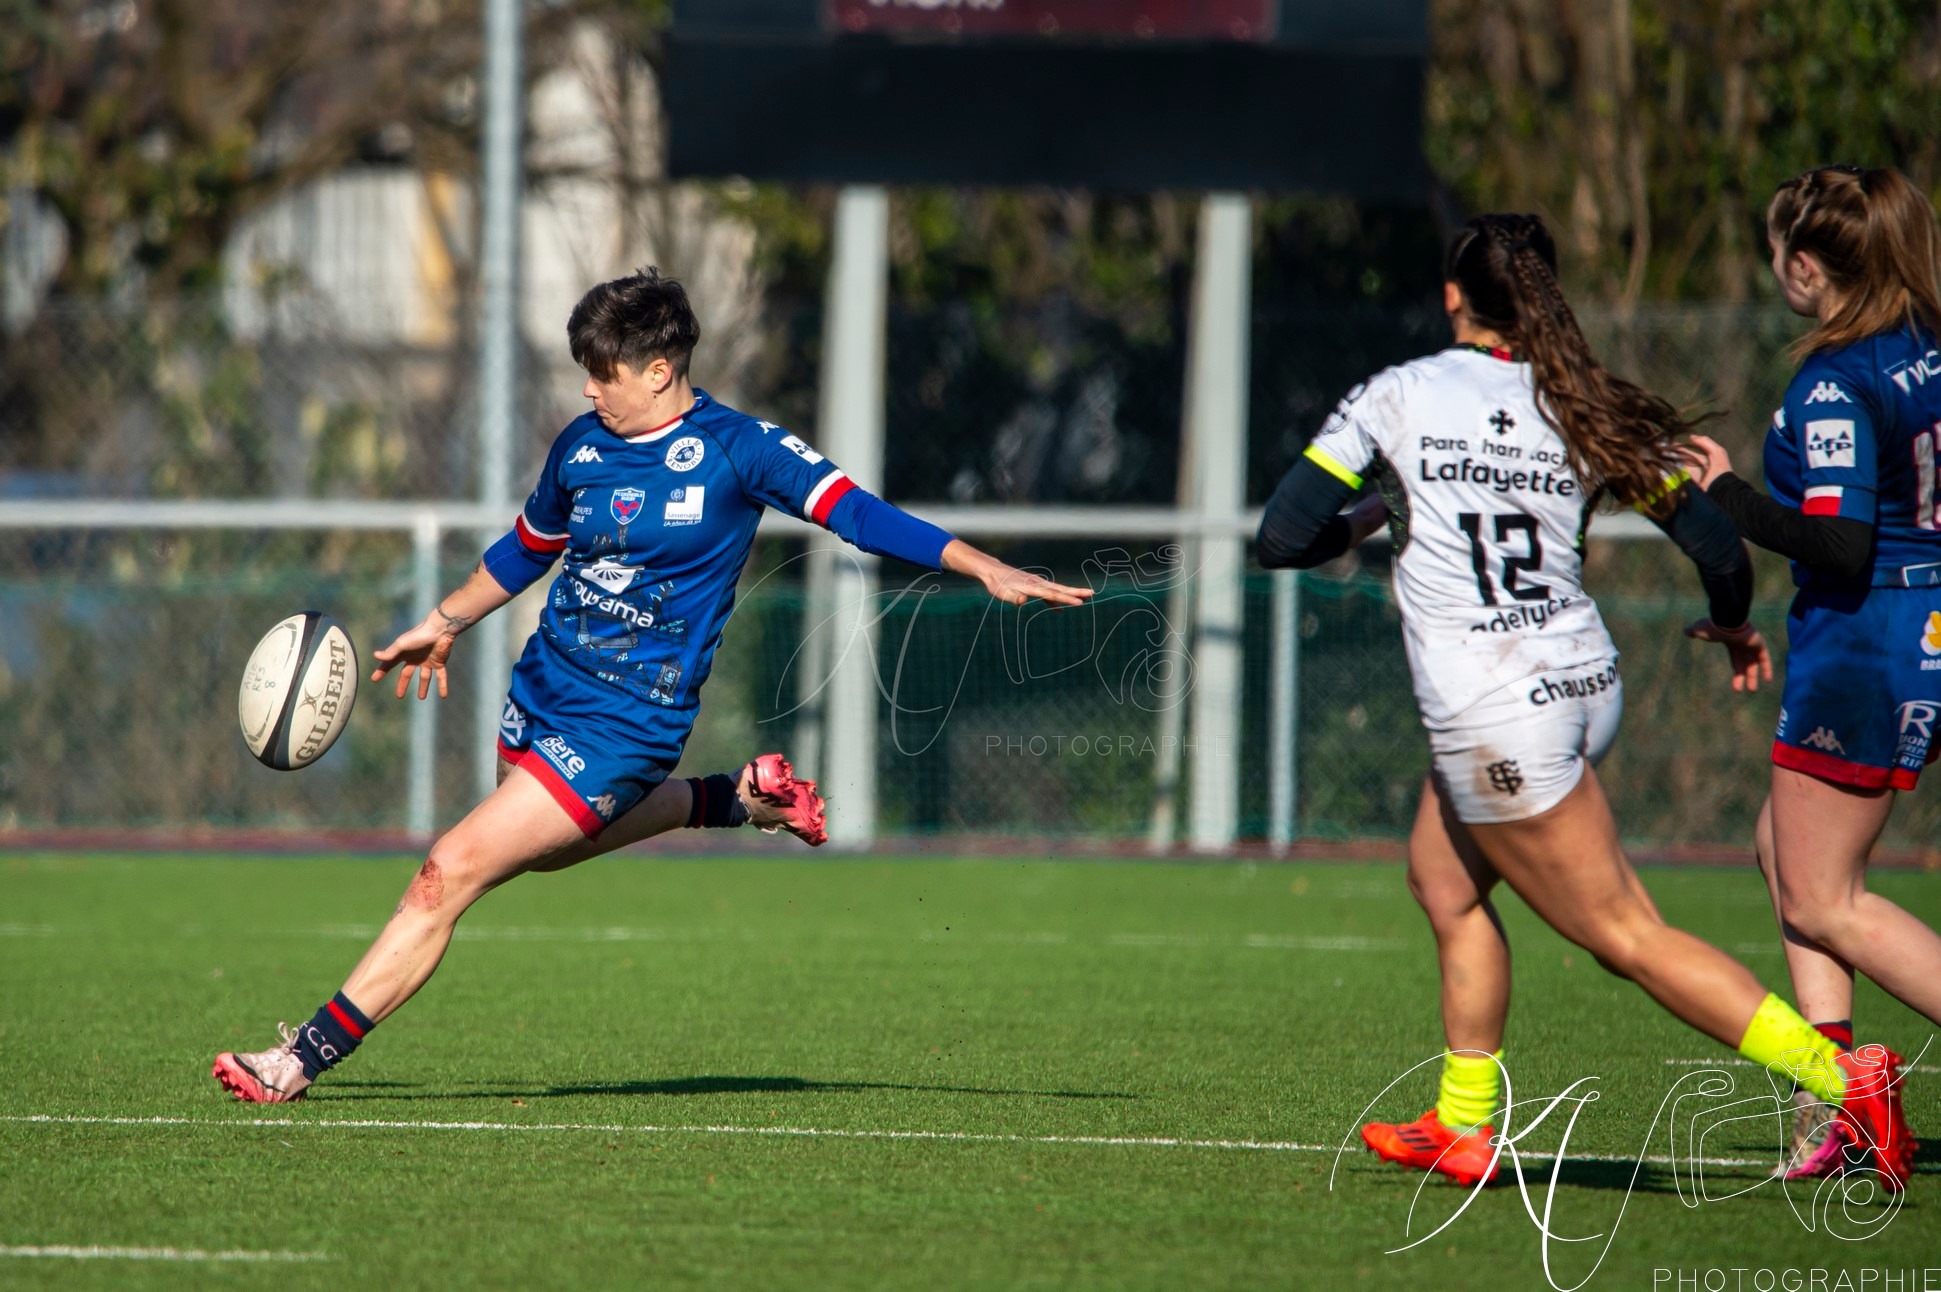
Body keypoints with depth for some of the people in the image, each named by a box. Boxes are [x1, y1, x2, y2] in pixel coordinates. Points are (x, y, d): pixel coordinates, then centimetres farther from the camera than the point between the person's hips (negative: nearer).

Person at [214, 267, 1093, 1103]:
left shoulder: (734, 449, -11)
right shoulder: (582, 446, 6)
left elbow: (853, 512, -14)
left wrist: (982, 567, -23)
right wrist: (443, 623, 30)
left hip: (623, 723, -8)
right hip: (540, 691, 8)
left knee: (451, 873, -14)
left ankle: (305, 1059, -10)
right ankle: (732, 801, 38)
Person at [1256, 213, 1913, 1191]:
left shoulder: (1396, 397, -6)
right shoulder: (1586, 413, 3)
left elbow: (1284, 539, -8)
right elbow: (1720, 552, 1)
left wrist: (1361, 523, 13)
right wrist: (1734, 629, 23)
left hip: (1491, 715, -6)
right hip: (1582, 684, 6)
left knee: (1626, 934, -1)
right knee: (1444, 880, 24)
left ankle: (1839, 1075, -10)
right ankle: (1464, 1129, 27)